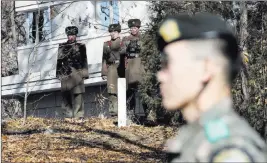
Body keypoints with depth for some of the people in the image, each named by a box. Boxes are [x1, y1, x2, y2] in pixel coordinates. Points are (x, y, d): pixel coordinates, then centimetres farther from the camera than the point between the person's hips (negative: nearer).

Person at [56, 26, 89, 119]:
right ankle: (67, 115, 2)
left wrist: (84, 73, 2)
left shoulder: (81, 46, 11)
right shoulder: (62, 47, 14)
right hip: (66, 74, 1)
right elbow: (59, 60, 13)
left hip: (77, 74, -1)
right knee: (66, 96, -1)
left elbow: (84, 61, 9)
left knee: (78, 95, -5)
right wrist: (59, 73, 7)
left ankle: (79, 116, -4)